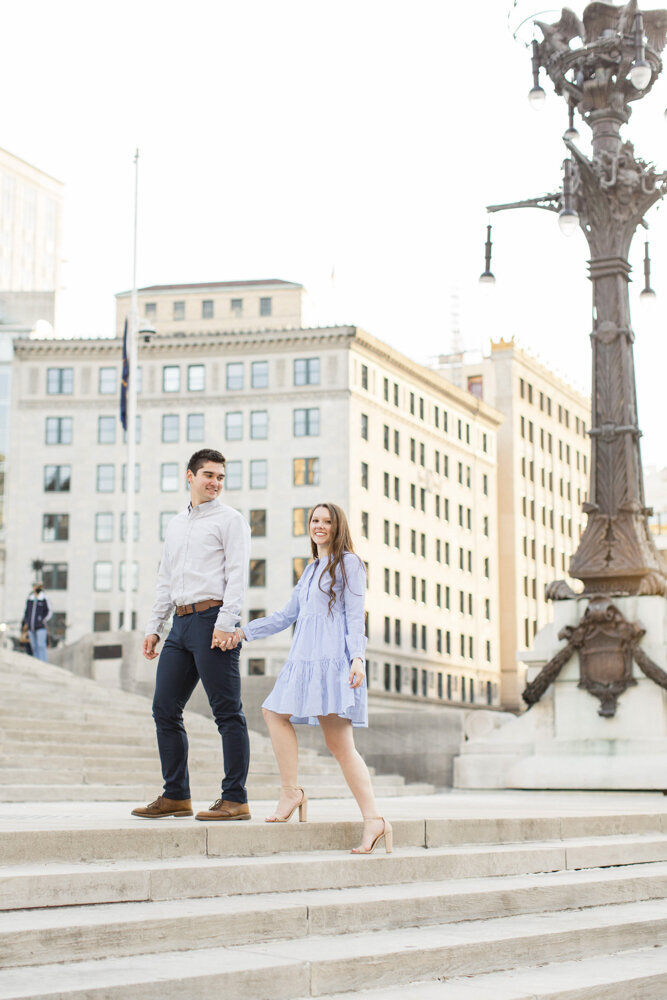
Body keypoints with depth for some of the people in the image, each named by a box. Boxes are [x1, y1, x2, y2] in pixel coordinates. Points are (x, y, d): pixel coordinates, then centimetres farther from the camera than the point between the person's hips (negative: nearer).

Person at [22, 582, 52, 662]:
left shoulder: (45, 599, 0)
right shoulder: (29, 599, 13)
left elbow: (49, 611, 4)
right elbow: (26, 612, 22)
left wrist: (44, 620, -6)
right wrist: (26, 623, 12)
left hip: (40, 627, -5)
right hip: (31, 628, 5)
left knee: (41, 645, -13)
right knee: (34, 647, 4)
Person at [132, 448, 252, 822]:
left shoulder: (230, 519, 3)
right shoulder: (177, 524, 23)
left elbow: (237, 574, -7)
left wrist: (226, 623, -18)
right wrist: (154, 626, 18)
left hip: (213, 619, -7)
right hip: (182, 623, 8)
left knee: (227, 713, -6)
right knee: (165, 710, 6)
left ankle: (235, 799, -5)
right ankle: (176, 796, 15)